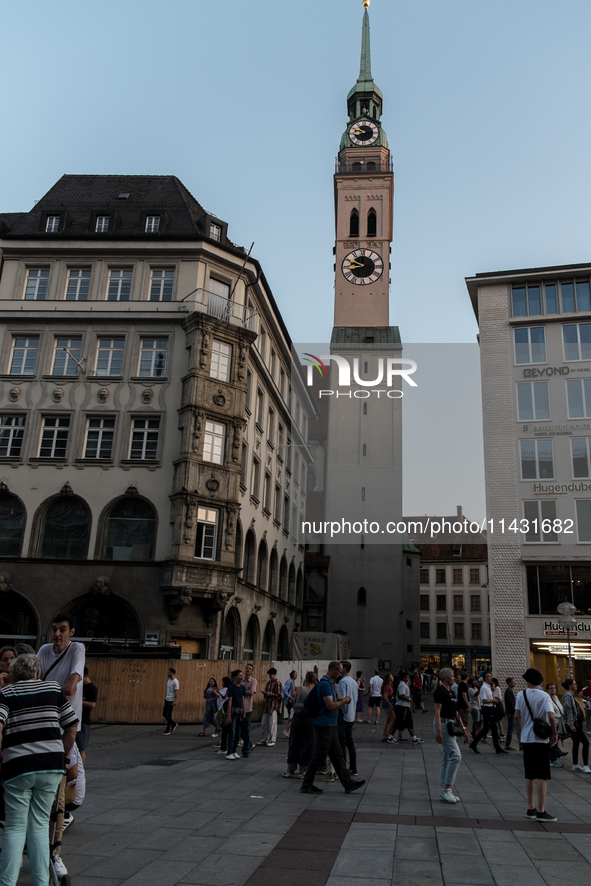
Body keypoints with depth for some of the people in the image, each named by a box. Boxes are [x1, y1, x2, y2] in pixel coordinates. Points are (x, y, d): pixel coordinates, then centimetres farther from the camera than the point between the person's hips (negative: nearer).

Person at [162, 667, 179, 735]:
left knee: (168, 715, -4)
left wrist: (175, 701, -21)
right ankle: (173, 724, 27)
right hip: (167, 700, 9)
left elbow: (176, 691, -17)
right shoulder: (168, 680, 12)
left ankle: (168, 730, 5)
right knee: (164, 714, 11)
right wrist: (165, 697, 19)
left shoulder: (175, 682, -15)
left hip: (171, 701, -9)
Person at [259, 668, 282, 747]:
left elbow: (279, 696, -13)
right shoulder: (268, 682, 13)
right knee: (263, 723, 10)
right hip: (266, 705, 8)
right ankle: (264, 740, 21)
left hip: (273, 707, -7)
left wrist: (270, 694, -16)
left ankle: (272, 741, 8)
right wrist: (265, 693, 1)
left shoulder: (278, 684, -9)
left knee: (272, 724, -2)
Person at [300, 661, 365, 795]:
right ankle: (307, 785, 9)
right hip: (324, 725, -10)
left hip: (330, 726, 10)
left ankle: (348, 783, 18)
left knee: (337, 756, 13)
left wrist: (342, 700, 8)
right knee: (319, 757, -1)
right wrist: (344, 701, -9)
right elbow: (330, 706, -24)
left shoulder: (330, 683, 14)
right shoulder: (325, 684, -19)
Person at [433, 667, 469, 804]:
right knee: (456, 755, -12)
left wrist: (463, 728, 17)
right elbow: (437, 712, -17)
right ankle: (446, 788, -6)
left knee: (447, 758, 10)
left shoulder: (451, 692, 15)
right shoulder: (440, 691, -13)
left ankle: (445, 790, 15)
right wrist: (438, 731, -23)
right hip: (443, 725, -9)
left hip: (450, 726, 10)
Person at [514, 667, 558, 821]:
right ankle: (541, 811, -2)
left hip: (526, 739, 3)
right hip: (541, 739, -3)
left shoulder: (521, 694, 1)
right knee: (542, 776, 0)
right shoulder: (544, 696, -6)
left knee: (529, 776, 11)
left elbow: (517, 717, -2)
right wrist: (554, 734, -7)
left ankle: (531, 808, 16)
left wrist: (519, 737, 7)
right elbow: (550, 715, -20)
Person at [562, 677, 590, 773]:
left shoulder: (572, 695, 17)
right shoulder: (567, 696, -15)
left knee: (576, 744, 12)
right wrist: (571, 725, -23)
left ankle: (575, 766, 17)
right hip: (573, 723, -10)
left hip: (577, 723, 10)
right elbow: (569, 711, -20)